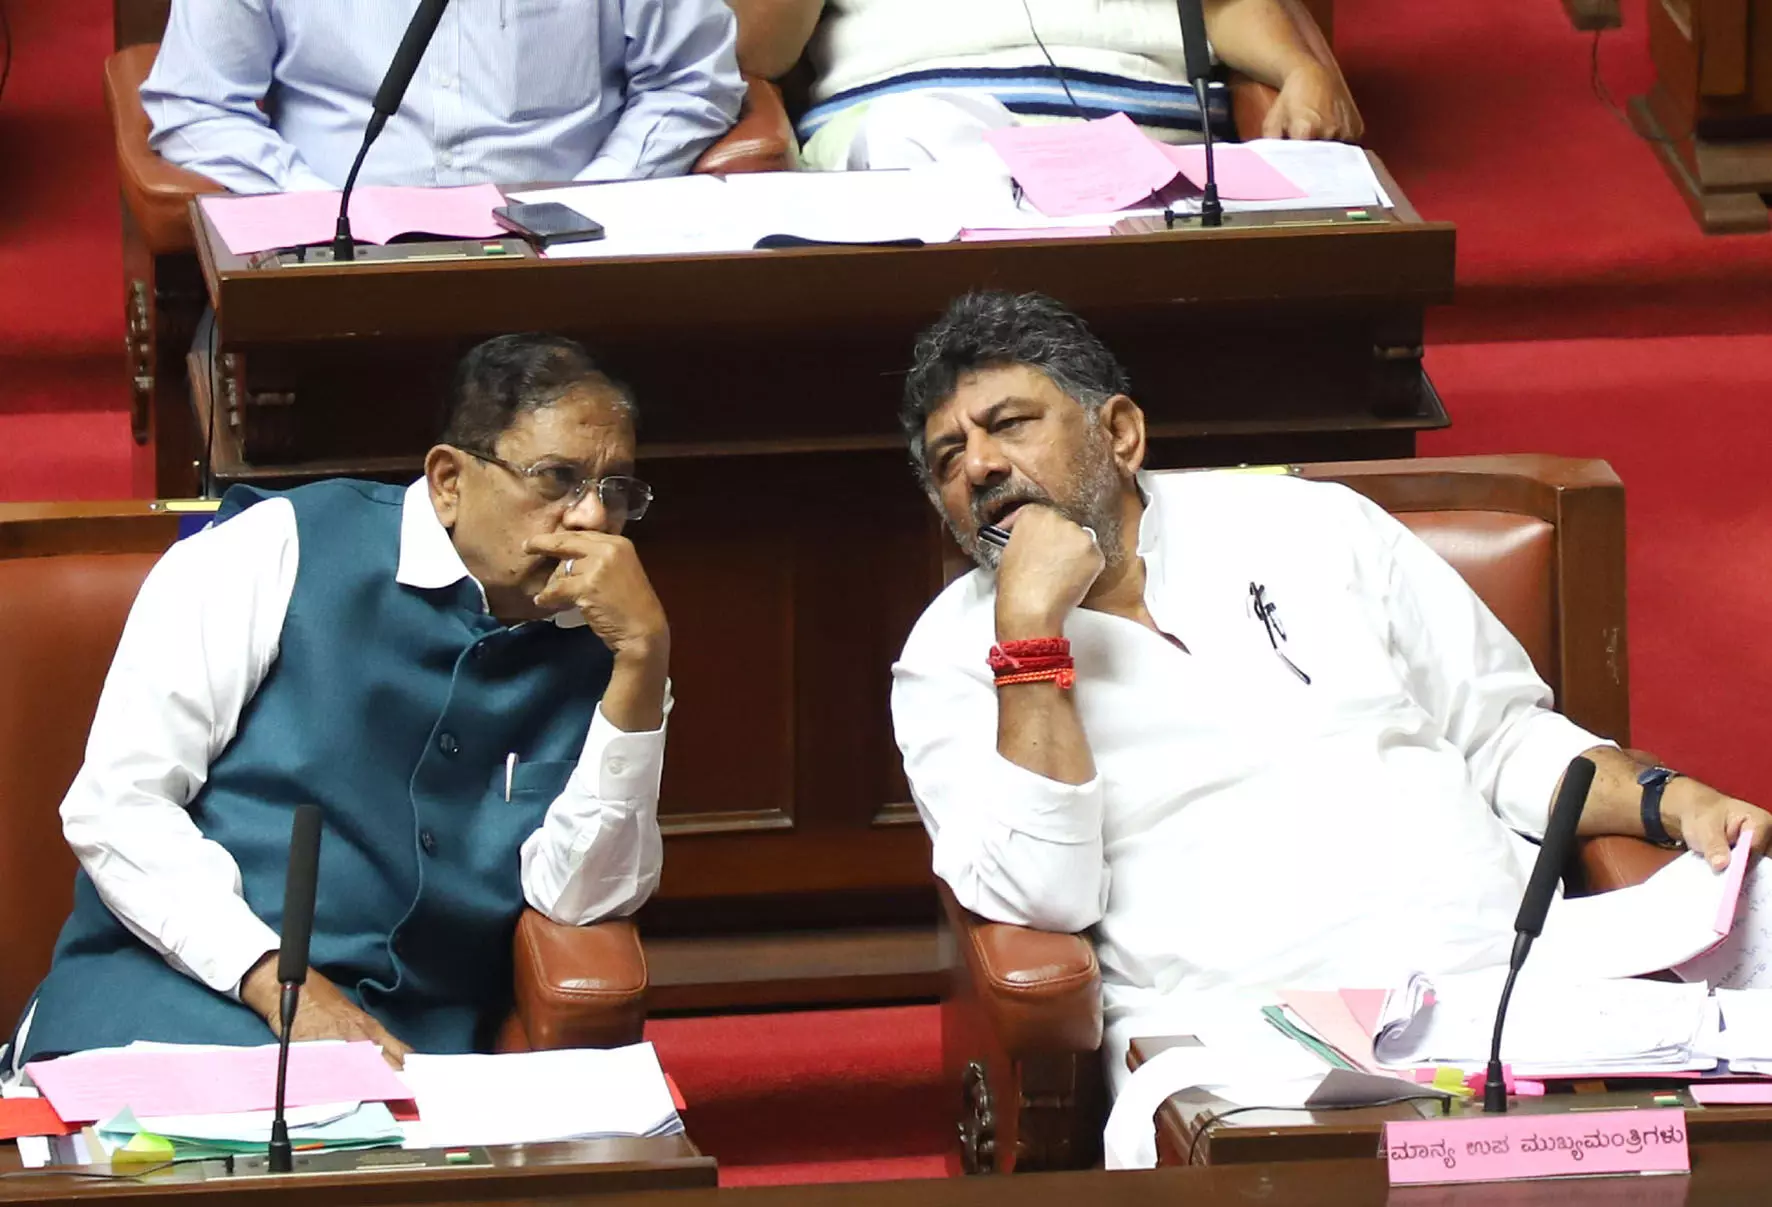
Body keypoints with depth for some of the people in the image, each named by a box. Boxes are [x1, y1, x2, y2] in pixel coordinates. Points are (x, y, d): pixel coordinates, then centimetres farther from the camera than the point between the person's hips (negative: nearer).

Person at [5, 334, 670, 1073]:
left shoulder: (588, 648, 11)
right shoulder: (280, 549, 1)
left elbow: (577, 897, -1)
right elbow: (116, 802, -5)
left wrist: (644, 655, -8)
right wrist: (274, 979, -17)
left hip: (411, 1045, 3)